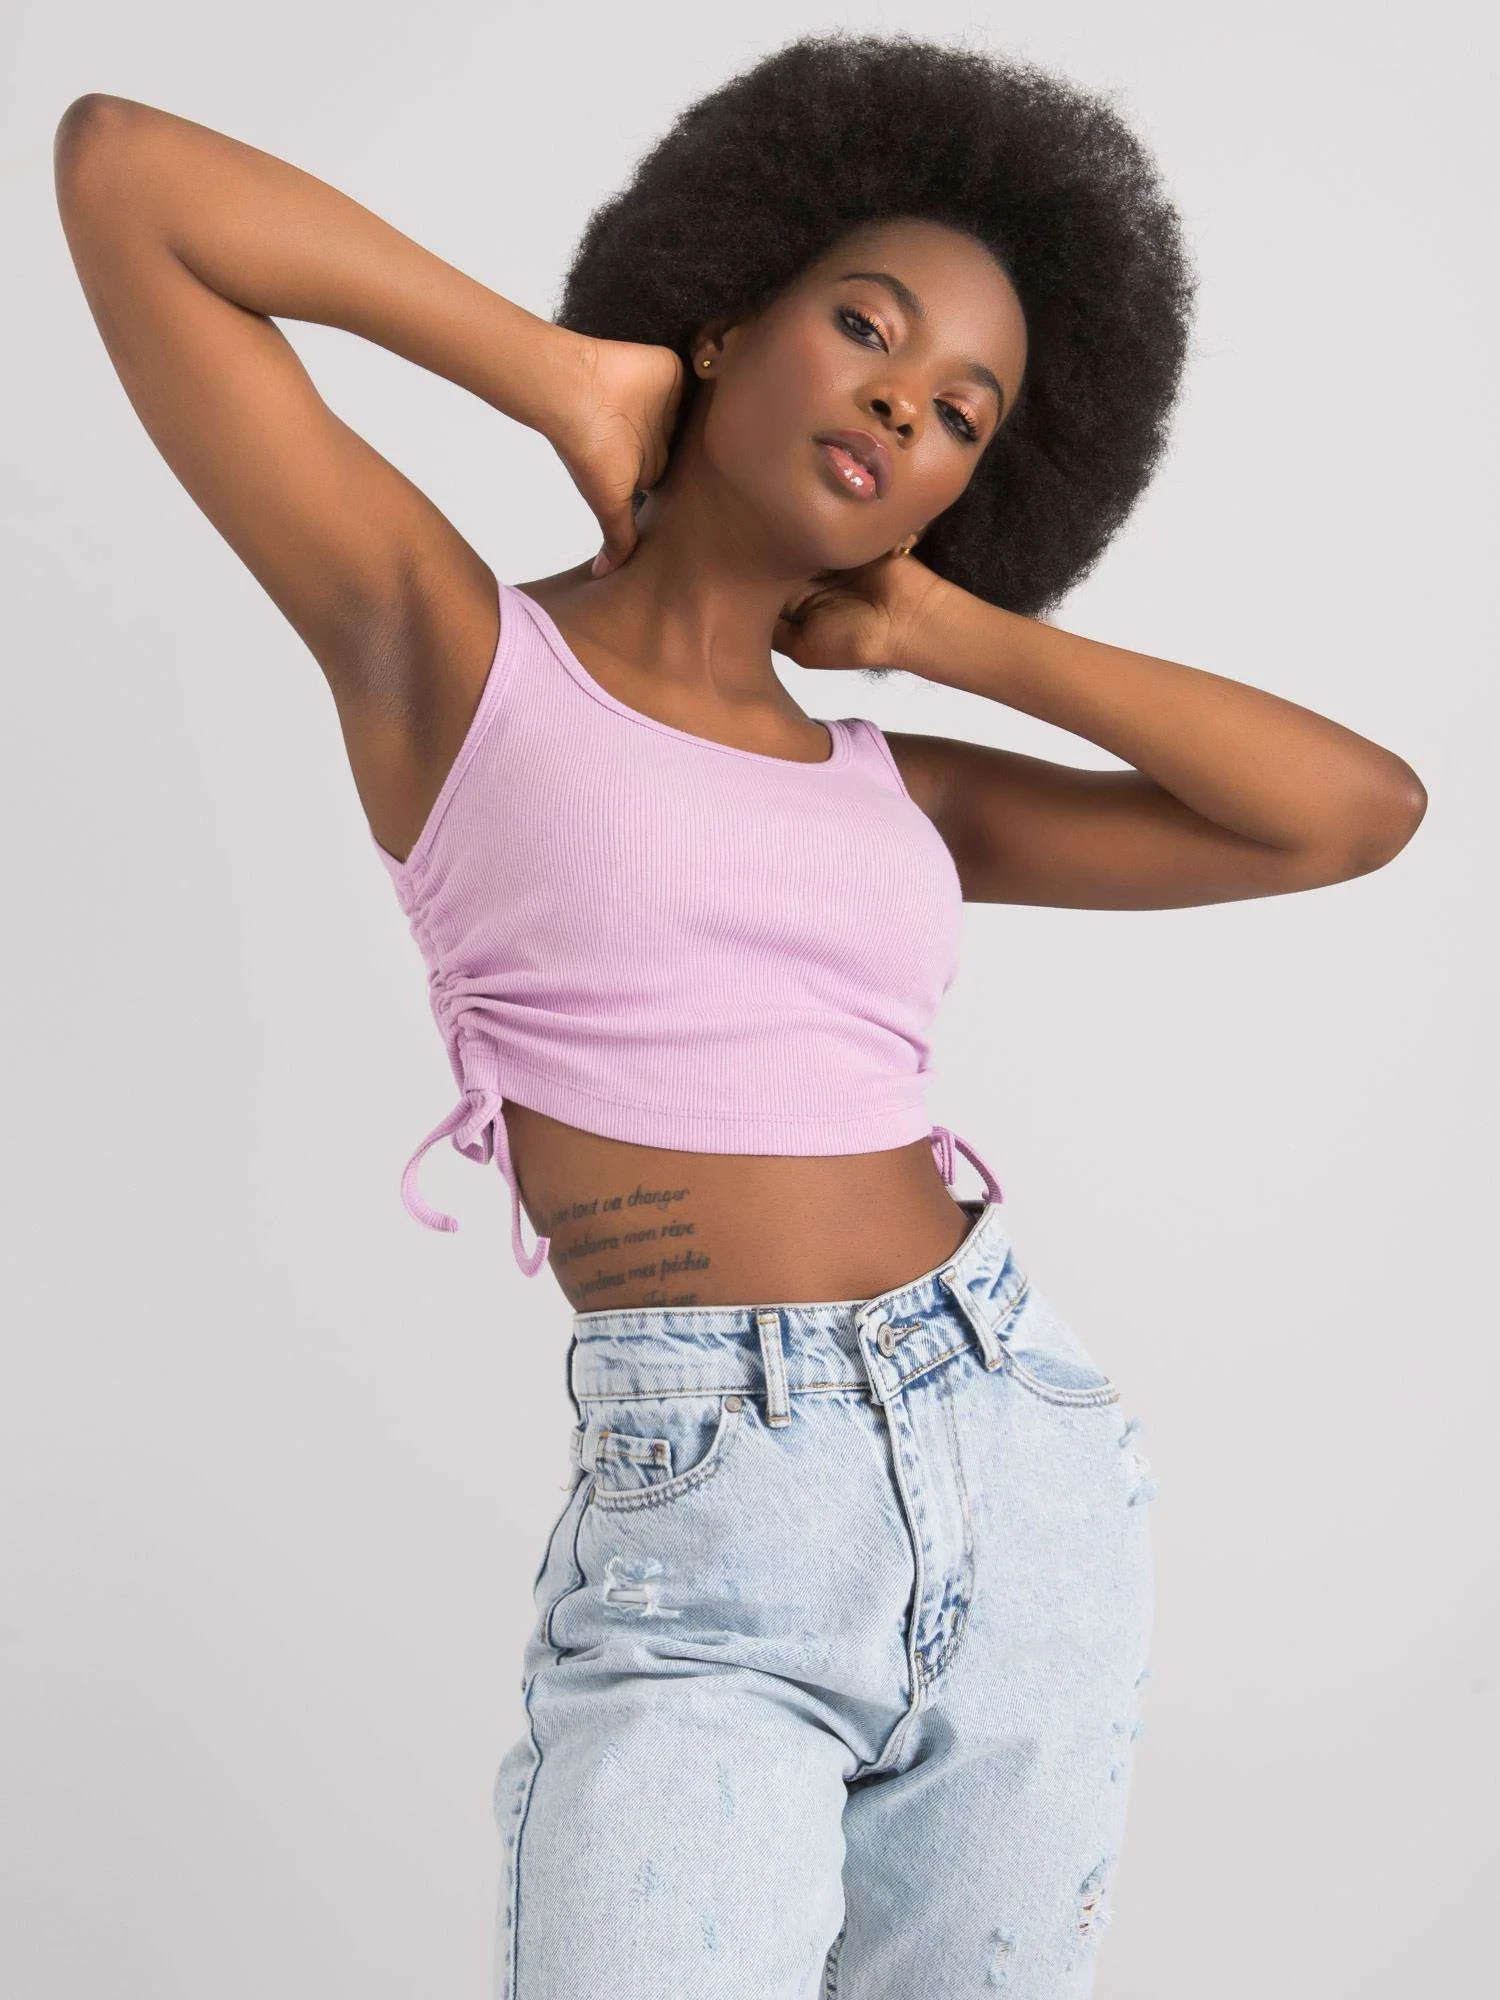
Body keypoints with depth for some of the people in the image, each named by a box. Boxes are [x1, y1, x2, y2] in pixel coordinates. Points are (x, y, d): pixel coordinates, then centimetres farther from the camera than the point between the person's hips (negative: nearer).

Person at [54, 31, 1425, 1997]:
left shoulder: (892, 786, 13)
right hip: (698, 1555, -5)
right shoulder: (444, 647, 0)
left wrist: (952, 632, 8)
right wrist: (568, 373, -1)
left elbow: (1362, 807, 10)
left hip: (1029, 1478, 5)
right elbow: (119, 162, -7)